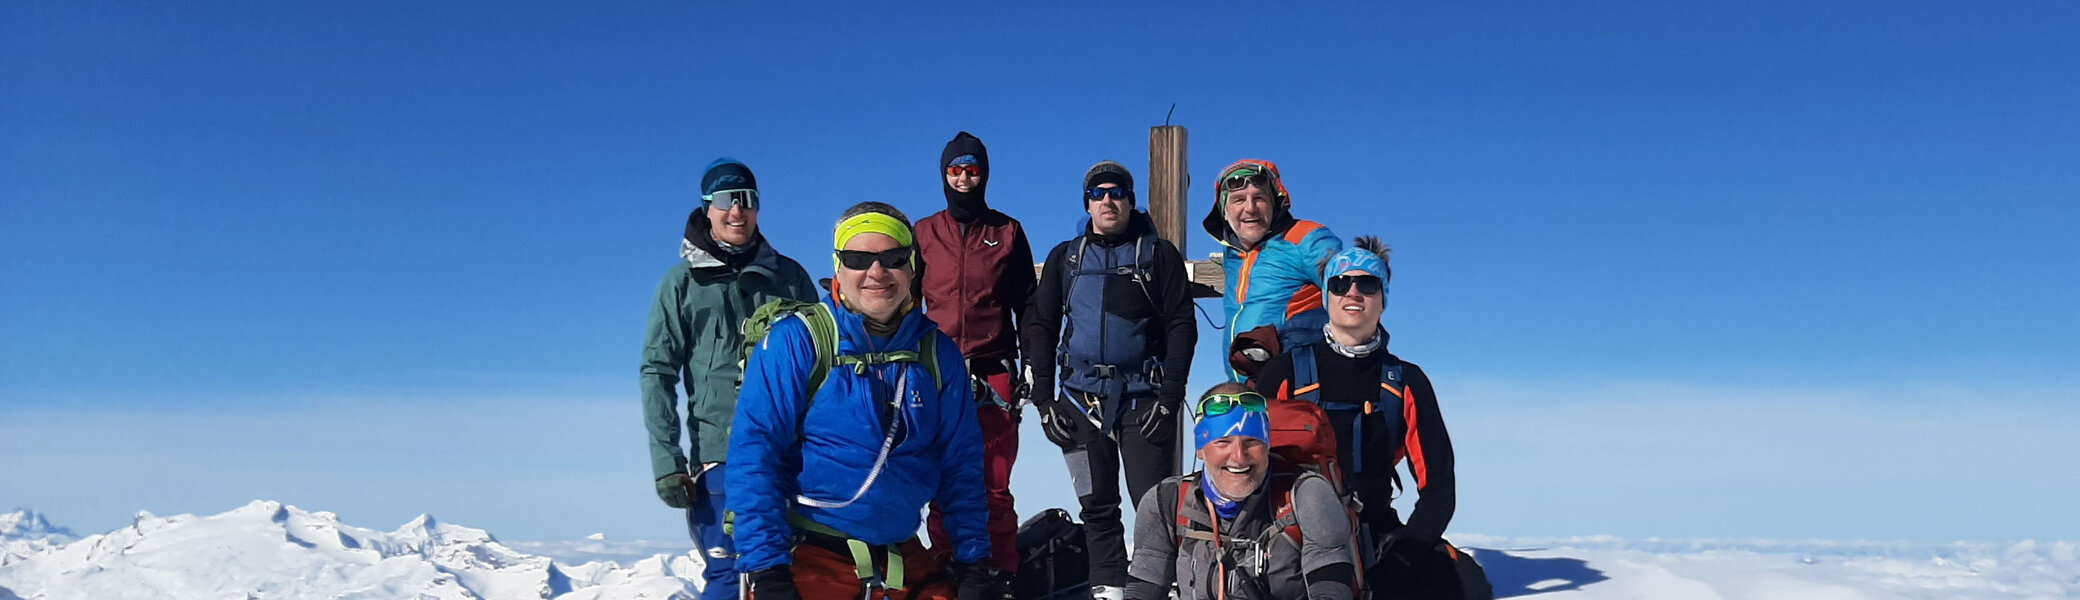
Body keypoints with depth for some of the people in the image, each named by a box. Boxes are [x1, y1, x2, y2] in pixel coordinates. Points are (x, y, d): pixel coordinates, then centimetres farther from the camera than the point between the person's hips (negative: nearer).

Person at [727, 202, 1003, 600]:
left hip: (904, 559, 4)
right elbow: (754, 453, -10)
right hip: (809, 559, -4)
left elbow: (960, 464, 11)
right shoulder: (796, 341, -7)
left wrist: (973, 559, 5)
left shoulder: (937, 353, 6)